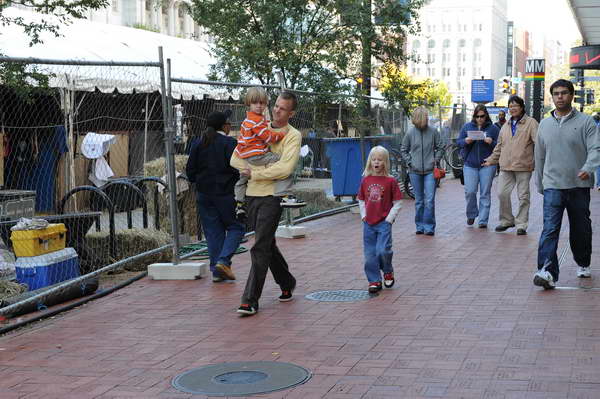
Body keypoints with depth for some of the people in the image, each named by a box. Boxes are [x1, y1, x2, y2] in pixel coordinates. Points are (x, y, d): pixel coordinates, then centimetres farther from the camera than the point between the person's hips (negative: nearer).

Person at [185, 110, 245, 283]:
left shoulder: (198, 143, 6)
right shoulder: (229, 143, -10)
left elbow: (190, 170, 7)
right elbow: (236, 169, -16)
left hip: (203, 194, 5)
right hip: (225, 193, -5)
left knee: (213, 231, 10)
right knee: (235, 227, 7)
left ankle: (216, 270, 9)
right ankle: (223, 261, -10)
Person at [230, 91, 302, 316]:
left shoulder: (293, 136, -3)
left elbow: (285, 168, -16)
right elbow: (235, 158, 9)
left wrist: (254, 173, -13)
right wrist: (256, 169, -10)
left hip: (273, 196, -6)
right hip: (253, 195, 6)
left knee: (260, 248, -11)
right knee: (267, 245, 17)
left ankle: (250, 300, -10)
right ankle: (286, 284, 36)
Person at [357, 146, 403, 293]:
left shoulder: (390, 181, -6)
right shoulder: (365, 180, 4)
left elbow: (397, 203, -3)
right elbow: (361, 200, 15)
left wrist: (389, 218, -9)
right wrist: (363, 215, 3)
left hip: (384, 223, -4)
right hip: (368, 223, 4)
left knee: (382, 251, -13)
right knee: (370, 255, 5)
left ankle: (388, 272, 16)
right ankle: (374, 281, 16)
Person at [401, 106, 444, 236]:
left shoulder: (433, 132, -3)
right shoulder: (410, 133, -1)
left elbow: (440, 148, 9)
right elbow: (404, 150, 11)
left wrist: (435, 160, -1)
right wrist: (410, 162, 1)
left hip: (430, 171, -1)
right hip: (415, 171, 1)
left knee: (429, 200, -8)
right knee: (419, 201, 9)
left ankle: (429, 227, 0)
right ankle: (420, 226, 19)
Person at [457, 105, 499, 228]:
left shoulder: (493, 128, 4)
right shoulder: (467, 127, 9)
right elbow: (458, 142, 9)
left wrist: (491, 143, -17)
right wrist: (465, 141, -12)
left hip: (487, 164, -1)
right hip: (470, 164, 1)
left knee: (485, 193, 1)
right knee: (470, 191, -5)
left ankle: (483, 221, 7)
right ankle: (471, 214, 20)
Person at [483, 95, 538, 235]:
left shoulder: (531, 123, 0)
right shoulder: (506, 126, 18)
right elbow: (499, 146, 27)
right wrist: (491, 160, 26)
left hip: (523, 166, -5)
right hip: (506, 166, 5)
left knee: (523, 196, 1)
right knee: (502, 194, 1)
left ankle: (521, 224, 9)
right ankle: (506, 220, 18)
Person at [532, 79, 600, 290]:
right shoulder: (544, 124, 11)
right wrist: (540, 185, 19)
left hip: (579, 185, -1)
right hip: (553, 185, 1)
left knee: (581, 229, 13)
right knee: (550, 229, -14)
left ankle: (583, 264, 35)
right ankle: (548, 272, -24)